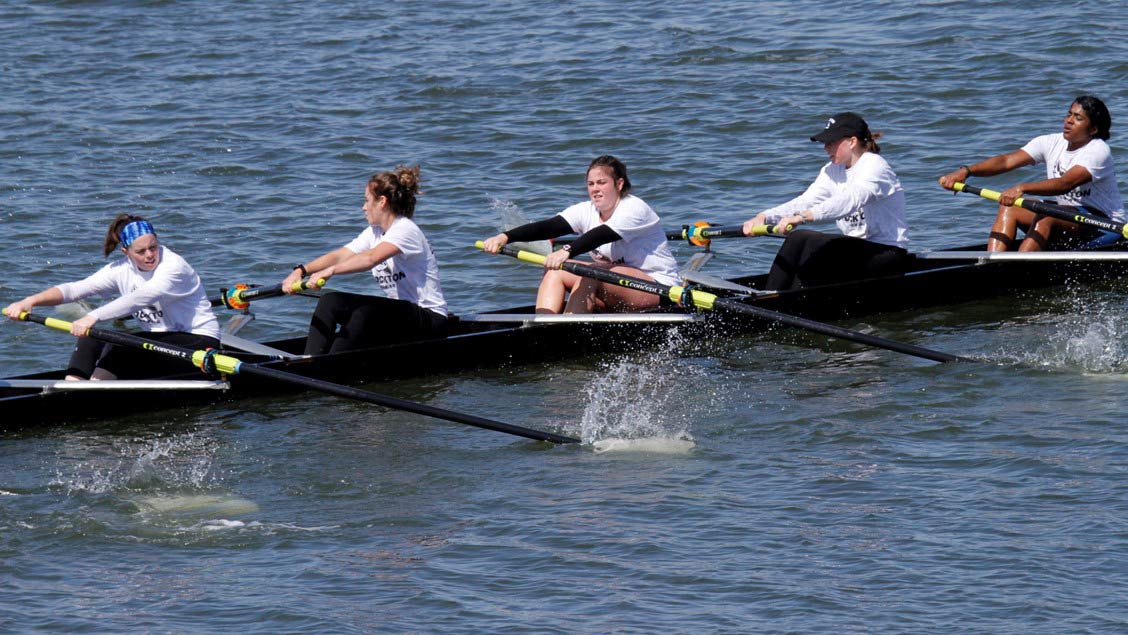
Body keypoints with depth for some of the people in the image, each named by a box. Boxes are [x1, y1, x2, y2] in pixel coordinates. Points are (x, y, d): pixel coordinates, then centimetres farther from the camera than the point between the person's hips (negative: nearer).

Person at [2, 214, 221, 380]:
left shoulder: (174, 267, -21)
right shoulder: (122, 270, 0)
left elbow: (141, 298, -37)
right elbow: (75, 289, -7)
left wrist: (93, 317, -49)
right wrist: (30, 301, -23)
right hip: (161, 340, 7)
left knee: (119, 346, -27)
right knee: (90, 341, -8)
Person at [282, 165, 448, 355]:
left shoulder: (405, 230, -16)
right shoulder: (374, 232, 12)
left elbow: (371, 258, -34)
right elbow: (339, 256, 0)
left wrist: (330, 271, -44)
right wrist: (301, 271, -15)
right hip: (399, 311, 8)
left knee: (367, 310, -35)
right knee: (330, 301, -9)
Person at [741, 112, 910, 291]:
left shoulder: (876, 167, -16)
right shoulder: (832, 171, 11)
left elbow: (850, 201, -33)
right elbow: (805, 201, -2)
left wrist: (802, 217, -45)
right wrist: (764, 217, -19)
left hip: (888, 254, -8)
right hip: (857, 249, 8)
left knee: (815, 243, -27)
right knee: (797, 239, -13)